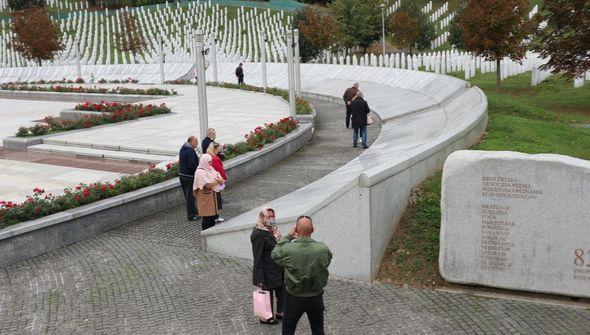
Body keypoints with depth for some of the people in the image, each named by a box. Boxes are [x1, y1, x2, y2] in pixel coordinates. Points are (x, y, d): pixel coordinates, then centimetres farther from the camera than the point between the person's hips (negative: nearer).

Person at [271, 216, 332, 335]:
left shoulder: (287, 249, -23)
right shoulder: (323, 249, -19)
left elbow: (274, 254, -2)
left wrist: (288, 236, 2)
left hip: (294, 298, -1)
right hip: (316, 298, 1)